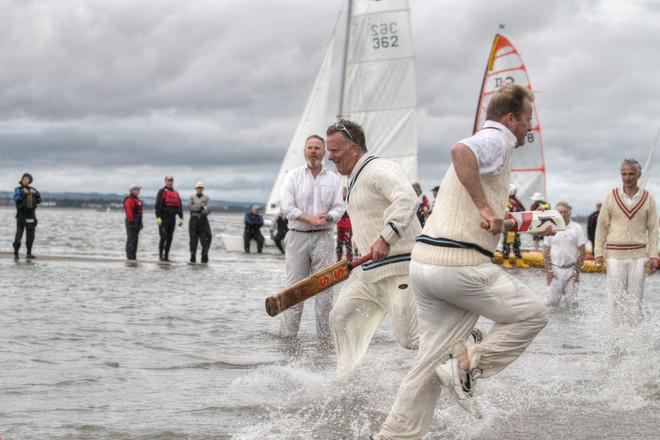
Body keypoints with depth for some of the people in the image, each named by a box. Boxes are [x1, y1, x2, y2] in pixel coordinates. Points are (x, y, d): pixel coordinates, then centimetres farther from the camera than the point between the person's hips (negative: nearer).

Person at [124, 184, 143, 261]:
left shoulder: (137, 200, 20)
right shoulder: (129, 200, -12)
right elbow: (129, 212, -20)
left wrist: (140, 223, 21)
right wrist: (131, 221, -24)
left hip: (137, 222, 10)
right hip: (132, 222, -10)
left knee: (135, 239, 12)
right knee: (131, 239, -10)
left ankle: (133, 256, 16)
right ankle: (130, 256, -11)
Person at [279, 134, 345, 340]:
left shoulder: (333, 179, 11)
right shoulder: (293, 176, 6)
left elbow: (339, 207, 7)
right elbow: (286, 205, -4)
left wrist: (328, 217, -15)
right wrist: (310, 218, -13)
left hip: (323, 237, 1)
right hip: (297, 236, -1)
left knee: (325, 286, -2)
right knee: (294, 285, -1)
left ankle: (325, 334, 2)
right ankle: (287, 334, 2)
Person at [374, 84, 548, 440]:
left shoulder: (486, 141, 23)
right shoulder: (497, 140, -7)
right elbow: (461, 151, -30)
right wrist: (485, 207, -27)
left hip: (425, 262, 9)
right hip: (461, 264, -9)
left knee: (433, 360, 12)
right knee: (532, 314, 7)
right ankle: (465, 367, -1)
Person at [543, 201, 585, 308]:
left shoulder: (576, 228, 1)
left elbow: (582, 252, 1)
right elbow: (546, 251, 7)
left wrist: (577, 271, -6)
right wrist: (548, 270, -2)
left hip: (571, 269, -1)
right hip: (555, 270, 1)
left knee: (572, 304, -4)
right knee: (552, 303, -2)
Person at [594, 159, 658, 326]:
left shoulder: (648, 198, 4)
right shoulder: (611, 196, 2)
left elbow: (653, 229, 6)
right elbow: (602, 226, 4)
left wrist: (652, 256, 0)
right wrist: (599, 252, -1)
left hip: (638, 256, 1)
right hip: (615, 255, -1)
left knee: (635, 298, 4)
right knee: (615, 297, 0)